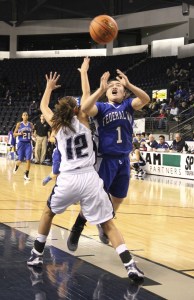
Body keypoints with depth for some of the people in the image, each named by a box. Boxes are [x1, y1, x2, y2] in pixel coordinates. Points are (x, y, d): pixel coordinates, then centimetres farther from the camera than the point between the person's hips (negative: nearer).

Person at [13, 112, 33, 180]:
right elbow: (14, 134, 1)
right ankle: (16, 166, 38)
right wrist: (19, 133, -16)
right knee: (20, 160, 2)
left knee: (28, 160, -8)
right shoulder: (19, 124, -2)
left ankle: (26, 175, 2)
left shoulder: (31, 124, 5)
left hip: (28, 143, 2)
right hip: (21, 143, -2)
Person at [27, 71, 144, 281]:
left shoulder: (56, 125, 9)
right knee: (108, 224, 2)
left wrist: (49, 87, 44)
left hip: (67, 179, 1)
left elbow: (43, 106, 28)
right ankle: (130, 266, -10)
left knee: (48, 212, 28)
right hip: (89, 178, -1)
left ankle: (37, 255, 32)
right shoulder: (83, 119, 7)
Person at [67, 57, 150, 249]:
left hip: (123, 160, 4)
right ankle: (76, 231, 9)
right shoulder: (101, 107, -1)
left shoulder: (128, 105, 5)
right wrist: (101, 89, -32)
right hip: (106, 159, -4)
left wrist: (129, 85, -33)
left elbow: (145, 99, -17)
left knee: (117, 199, 15)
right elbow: (85, 108, -24)